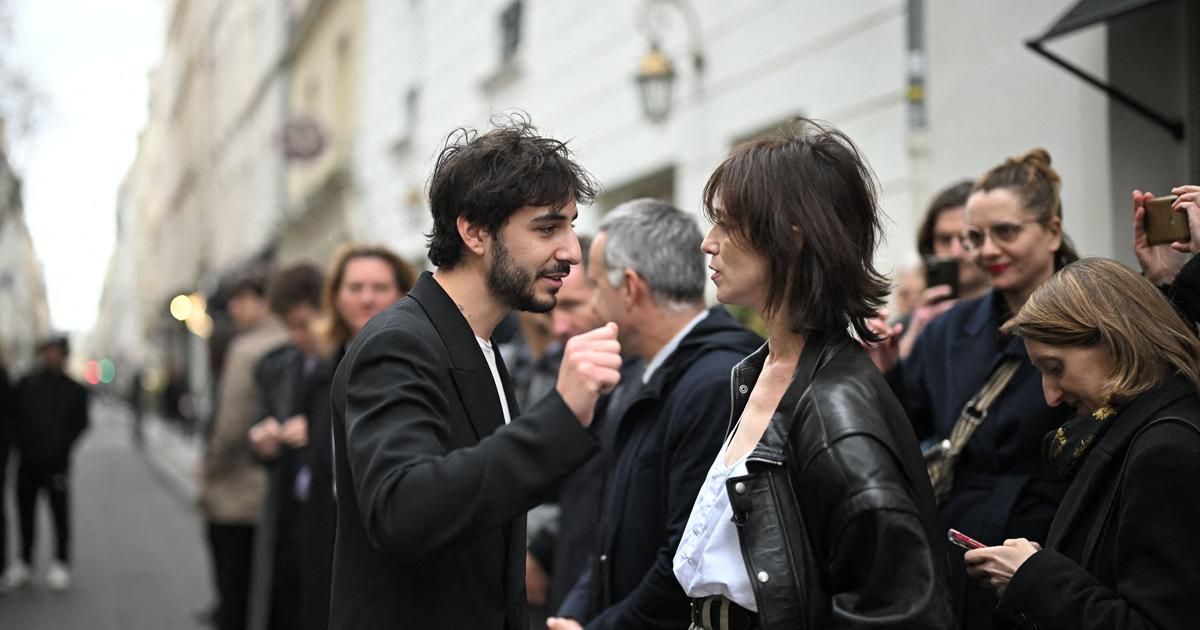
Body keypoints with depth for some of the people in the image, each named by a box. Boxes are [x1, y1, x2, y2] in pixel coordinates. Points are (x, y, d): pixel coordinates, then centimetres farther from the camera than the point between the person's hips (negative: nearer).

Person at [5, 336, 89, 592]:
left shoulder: (75, 390, 6)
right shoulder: (26, 384, 11)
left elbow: (80, 424, 4)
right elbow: (14, 417, 10)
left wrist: (60, 448, -8)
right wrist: (20, 444, -4)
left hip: (56, 461, -2)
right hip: (28, 460, 2)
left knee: (60, 511, -2)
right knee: (26, 511, 7)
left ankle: (61, 563, 4)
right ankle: (24, 561, 16)